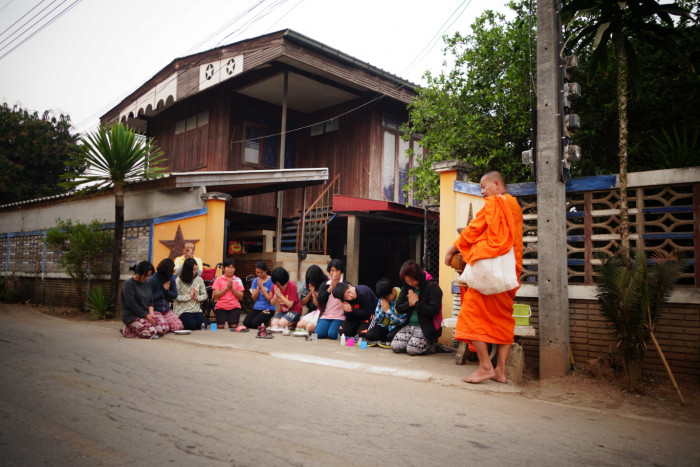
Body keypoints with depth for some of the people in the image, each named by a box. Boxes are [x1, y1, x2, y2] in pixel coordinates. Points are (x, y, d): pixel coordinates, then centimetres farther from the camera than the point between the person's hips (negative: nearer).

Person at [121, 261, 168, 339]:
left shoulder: (147, 284, 15)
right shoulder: (129, 284, -8)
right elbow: (131, 304, -15)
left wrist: (151, 313, -5)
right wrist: (146, 315, -16)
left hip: (146, 314, 8)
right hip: (132, 317, -8)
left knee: (164, 328, -15)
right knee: (151, 332, -28)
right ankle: (128, 330, -1)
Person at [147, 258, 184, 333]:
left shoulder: (171, 279, 7)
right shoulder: (152, 280, -10)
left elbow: (175, 295, 10)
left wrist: (166, 291, -9)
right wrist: (163, 289, -9)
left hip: (167, 310, 5)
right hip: (155, 310, -5)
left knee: (178, 326, -15)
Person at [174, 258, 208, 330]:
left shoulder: (199, 280, 5)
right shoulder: (179, 280, -5)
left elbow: (204, 295, 5)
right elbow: (176, 297, -13)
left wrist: (197, 297, -14)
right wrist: (189, 296, -14)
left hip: (196, 309, 4)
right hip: (182, 310, -4)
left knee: (202, 324, -19)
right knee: (192, 324, -26)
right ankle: (180, 324, 8)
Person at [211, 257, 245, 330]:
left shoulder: (238, 280, 5)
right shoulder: (218, 279, 2)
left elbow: (241, 297, 0)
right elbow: (215, 295, -6)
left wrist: (232, 288, -12)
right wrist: (227, 287, -13)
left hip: (234, 307, 1)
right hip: (221, 307, -1)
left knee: (234, 325, -17)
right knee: (221, 326, -19)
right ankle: (225, 322, 17)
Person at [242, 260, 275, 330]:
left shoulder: (271, 280, -8)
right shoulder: (255, 280, 8)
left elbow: (270, 299, -12)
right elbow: (254, 297, 3)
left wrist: (262, 286, -14)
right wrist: (258, 287, -10)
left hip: (268, 309, -5)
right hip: (256, 308, 5)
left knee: (255, 324, -22)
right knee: (245, 323, -16)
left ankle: (266, 322, 10)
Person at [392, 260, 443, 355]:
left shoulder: (432, 287, -11)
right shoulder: (406, 287, 9)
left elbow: (434, 310, -19)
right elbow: (398, 308, 8)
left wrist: (417, 303, -12)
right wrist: (409, 304, -11)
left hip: (426, 327, -6)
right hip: (409, 325, 6)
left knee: (412, 349, -23)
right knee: (395, 346, -12)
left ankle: (431, 344, 9)